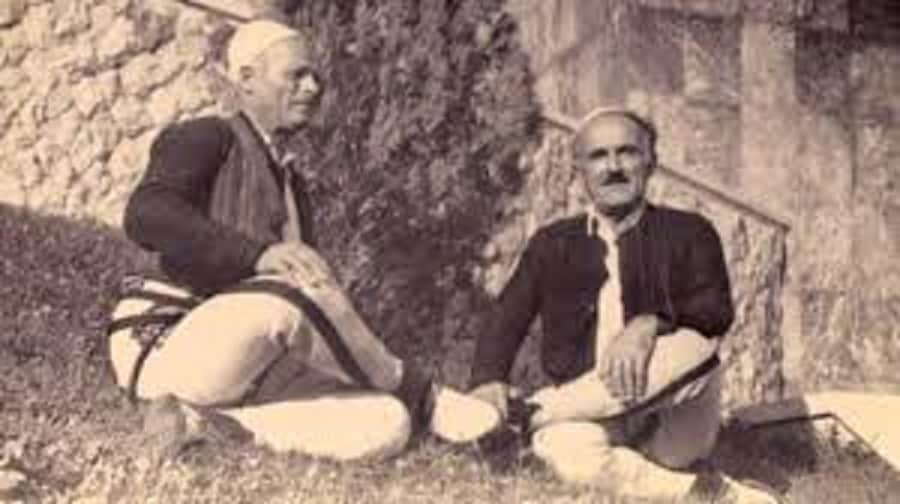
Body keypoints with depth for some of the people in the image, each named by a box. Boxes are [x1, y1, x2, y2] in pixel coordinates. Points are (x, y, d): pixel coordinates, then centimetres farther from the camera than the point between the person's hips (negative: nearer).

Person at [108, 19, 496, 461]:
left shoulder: (290, 180, 23)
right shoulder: (204, 138, 0)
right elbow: (146, 216, -19)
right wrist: (259, 253, -31)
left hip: (254, 368, 7)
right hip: (171, 344, -7)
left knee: (385, 424, -19)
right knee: (295, 289, -36)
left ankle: (202, 419, -15)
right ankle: (419, 395, -15)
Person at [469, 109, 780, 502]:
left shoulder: (688, 232, 8)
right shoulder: (552, 244, 13)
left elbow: (717, 311, -6)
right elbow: (506, 322, 7)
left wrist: (650, 325, -26)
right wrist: (489, 381, -14)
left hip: (672, 431, 0)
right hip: (599, 424, 0)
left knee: (692, 341, -31)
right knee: (562, 448, -34)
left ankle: (533, 414, -20)